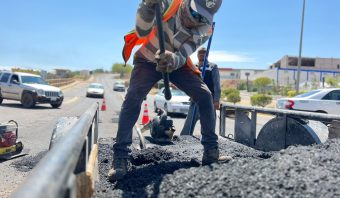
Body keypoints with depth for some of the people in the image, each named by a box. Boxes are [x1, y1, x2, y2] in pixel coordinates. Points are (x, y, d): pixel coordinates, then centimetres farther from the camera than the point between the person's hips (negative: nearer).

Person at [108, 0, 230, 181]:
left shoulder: (204, 30, -20)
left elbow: (182, 56, -30)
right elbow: (142, 32, -34)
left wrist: (173, 59, -54)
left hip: (176, 64, 3)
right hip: (148, 60, -2)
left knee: (204, 95, -13)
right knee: (133, 96, -27)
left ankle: (211, 151, -1)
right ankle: (120, 157, -21)